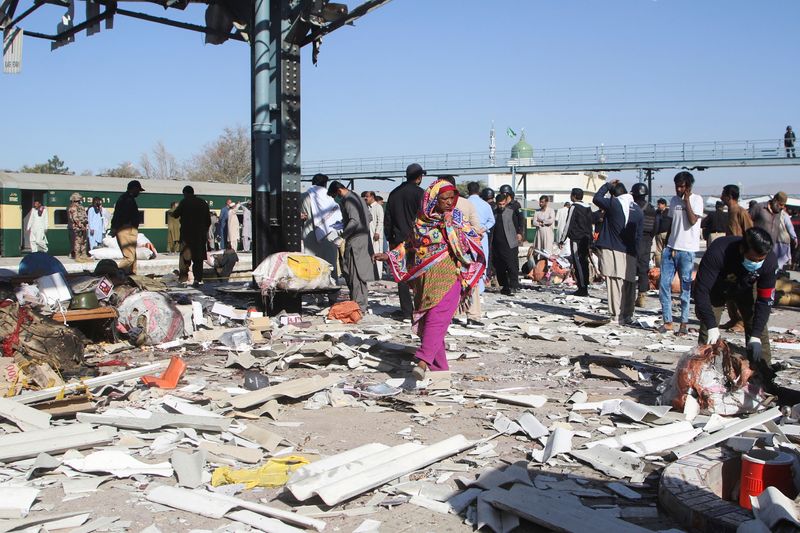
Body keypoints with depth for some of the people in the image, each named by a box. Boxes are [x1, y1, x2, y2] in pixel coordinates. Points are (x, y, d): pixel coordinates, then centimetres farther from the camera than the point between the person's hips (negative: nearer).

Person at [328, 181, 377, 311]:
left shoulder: (348, 201, -12)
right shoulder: (358, 197, 17)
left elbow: (354, 220, -24)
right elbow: (369, 217, 21)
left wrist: (342, 237, -25)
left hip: (355, 242, -10)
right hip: (364, 240, 10)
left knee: (354, 274, -7)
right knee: (360, 273, 14)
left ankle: (358, 305, -6)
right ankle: (362, 303, 19)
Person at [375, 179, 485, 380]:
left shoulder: (457, 219, 3)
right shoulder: (420, 221, 9)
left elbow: (474, 240, -5)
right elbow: (409, 244, 22)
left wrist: (451, 228, -13)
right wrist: (390, 256, 15)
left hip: (448, 276, -4)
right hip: (425, 278, 4)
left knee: (437, 318, -18)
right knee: (426, 320, 5)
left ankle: (423, 361, -28)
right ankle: (439, 364, 16)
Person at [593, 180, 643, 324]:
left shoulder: (613, 204, -7)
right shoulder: (638, 210, 8)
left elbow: (596, 198, 10)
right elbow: (639, 235, 10)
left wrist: (608, 185, 18)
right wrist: (635, 251, 17)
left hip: (612, 250, -5)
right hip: (630, 254, 5)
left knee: (614, 284, -3)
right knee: (629, 285, 10)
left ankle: (617, 316, -3)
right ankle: (628, 316, 17)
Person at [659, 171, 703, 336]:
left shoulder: (696, 199, -4)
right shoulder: (674, 200, 12)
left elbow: (692, 220, -18)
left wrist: (686, 199, -12)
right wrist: (667, 245, 13)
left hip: (687, 250, -5)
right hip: (671, 248, 5)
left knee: (685, 288, 1)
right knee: (664, 284, -1)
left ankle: (684, 323, 9)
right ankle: (667, 321, 6)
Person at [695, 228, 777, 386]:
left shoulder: (770, 261, -33)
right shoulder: (718, 252, -44)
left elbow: (765, 300, -24)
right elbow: (701, 290, -42)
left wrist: (755, 336, -30)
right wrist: (712, 326, -46)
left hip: (745, 288, 3)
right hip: (716, 287, -2)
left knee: (758, 326, -6)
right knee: (707, 330, -12)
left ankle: (764, 377, 4)